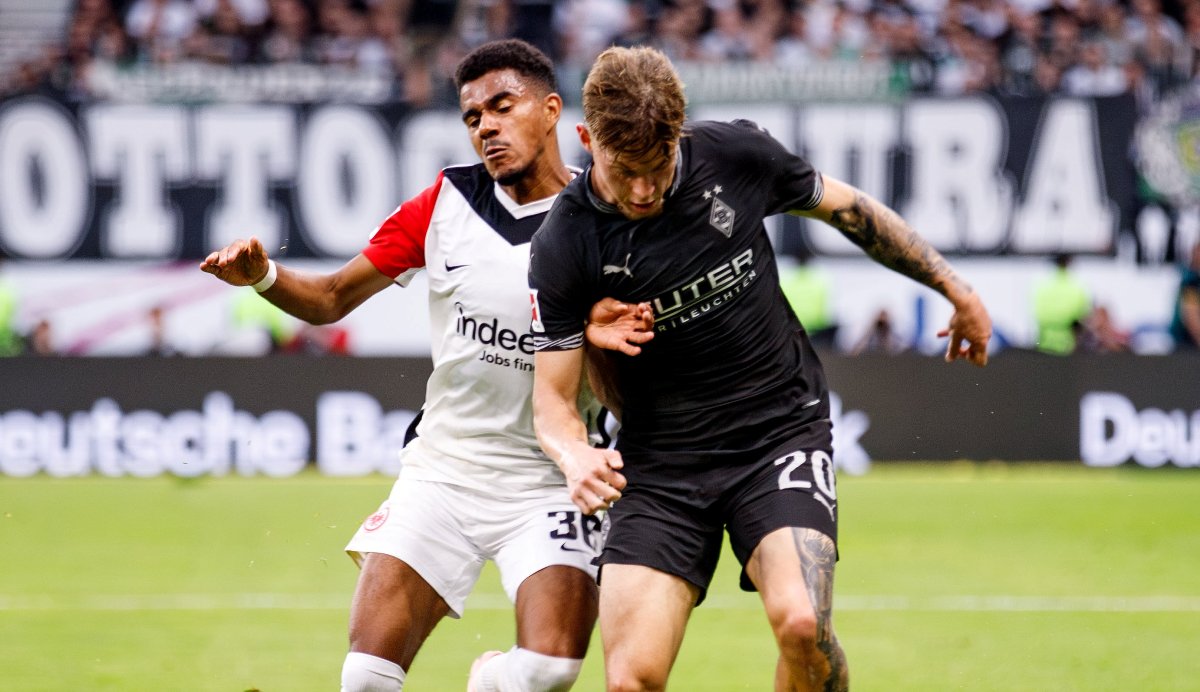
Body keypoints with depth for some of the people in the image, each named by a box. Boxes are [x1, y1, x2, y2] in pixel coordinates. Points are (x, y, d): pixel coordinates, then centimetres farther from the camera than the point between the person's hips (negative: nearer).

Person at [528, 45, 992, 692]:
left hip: (782, 427, 0)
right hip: (658, 461, 0)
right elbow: (553, 395, -7)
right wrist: (576, 458, -30)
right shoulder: (564, 245, -12)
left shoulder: (734, 153, -8)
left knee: (800, 623, -24)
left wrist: (954, 288, 14)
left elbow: (847, 208, 10)